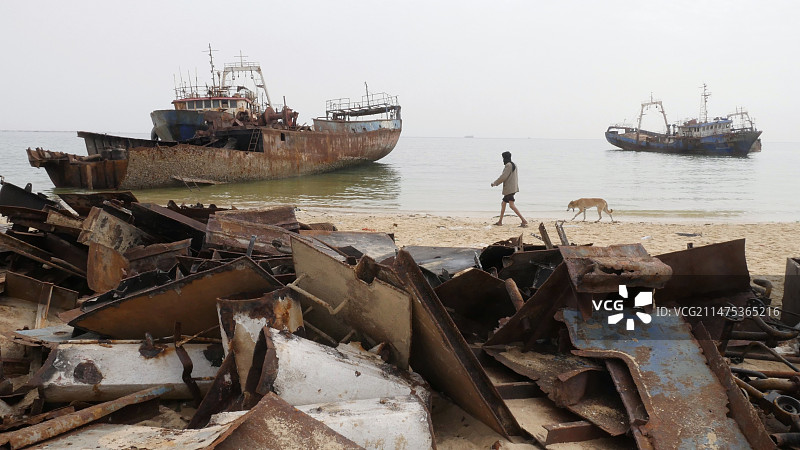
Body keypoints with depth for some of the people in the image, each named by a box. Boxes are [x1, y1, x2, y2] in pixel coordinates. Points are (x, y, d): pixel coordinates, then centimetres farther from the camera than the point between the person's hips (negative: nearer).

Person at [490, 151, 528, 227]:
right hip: (510, 189, 10)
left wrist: (495, 183, -5)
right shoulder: (514, 165, 16)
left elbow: (503, 177, -16)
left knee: (511, 205, -15)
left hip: (510, 189, -10)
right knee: (503, 203, 17)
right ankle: (500, 222, 23)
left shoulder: (508, 165, -13)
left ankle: (524, 220, -21)